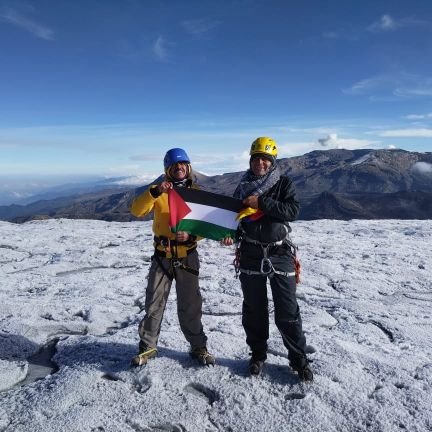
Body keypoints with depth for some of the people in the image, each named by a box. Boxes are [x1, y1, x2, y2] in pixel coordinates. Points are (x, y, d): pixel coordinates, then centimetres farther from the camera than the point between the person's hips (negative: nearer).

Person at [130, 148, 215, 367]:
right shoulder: (159, 190, -2)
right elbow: (137, 210, -17)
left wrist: (191, 235, -21)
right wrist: (155, 192, -31)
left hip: (187, 256, 0)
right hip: (162, 257, 0)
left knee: (190, 305, 10)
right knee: (154, 304, 8)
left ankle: (198, 346, 25)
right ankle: (147, 346, 25)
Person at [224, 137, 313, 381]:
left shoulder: (284, 183, 0)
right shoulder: (243, 187, 8)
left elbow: (293, 211, -14)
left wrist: (261, 203, -21)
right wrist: (230, 234, -8)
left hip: (280, 254, -2)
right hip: (251, 255, 3)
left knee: (288, 311, 3)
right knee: (254, 309, 12)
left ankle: (299, 358, 20)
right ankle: (258, 355, 29)